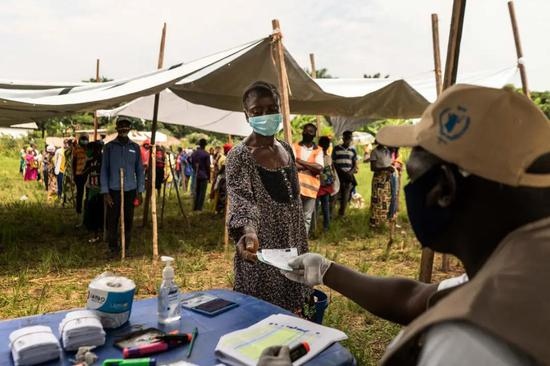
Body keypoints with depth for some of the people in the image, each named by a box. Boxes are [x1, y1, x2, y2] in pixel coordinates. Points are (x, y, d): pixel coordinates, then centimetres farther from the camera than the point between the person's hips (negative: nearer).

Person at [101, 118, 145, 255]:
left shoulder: (135, 147, 6)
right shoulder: (109, 147, 1)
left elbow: (140, 170, 9)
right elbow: (104, 170, 1)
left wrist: (140, 191, 4)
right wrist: (105, 192, -5)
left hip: (130, 190, 2)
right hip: (114, 190, -1)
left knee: (128, 220, 6)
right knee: (112, 220, 1)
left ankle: (126, 247, 18)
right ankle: (113, 247, 15)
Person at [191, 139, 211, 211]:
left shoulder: (194, 153, 4)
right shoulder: (206, 154, -12)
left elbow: (192, 164, 8)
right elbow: (208, 166, -10)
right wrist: (209, 176, -1)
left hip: (196, 175, 5)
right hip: (204, 175, -5)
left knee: (196, 192, 14)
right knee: (202, 192, 1)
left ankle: (195, 207, 18)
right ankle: (199, 208, 0)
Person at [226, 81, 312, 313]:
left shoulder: (286, 149, 6)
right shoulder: (239, 156, -14)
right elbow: (240, 201, -28)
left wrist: (302, 250, 14)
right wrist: (248, 231, -49)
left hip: (291, 250, 6)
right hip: (260, 255, -6)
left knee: (291, 313, 16)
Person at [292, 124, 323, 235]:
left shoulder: (318, 150, 9)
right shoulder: (294, 147, 5)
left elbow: (319, 168, -8)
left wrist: (301, 161, -6)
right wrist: (311, 166, -10)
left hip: (311, 186, 2)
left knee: (307, 217, 9)